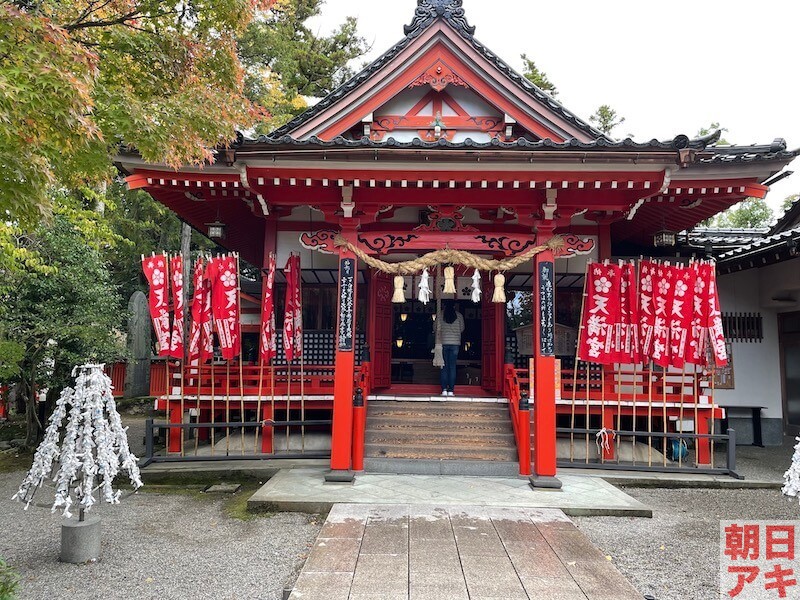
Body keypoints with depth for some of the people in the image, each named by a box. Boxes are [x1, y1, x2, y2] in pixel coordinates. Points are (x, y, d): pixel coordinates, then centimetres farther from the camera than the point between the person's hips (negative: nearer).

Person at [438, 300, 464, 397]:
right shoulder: (459, 315, 3)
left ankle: (444, 389, -1)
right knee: (452, 366, 3)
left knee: (444, 367, 4)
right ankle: (451, 390, 0)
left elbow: (438, 329, 0)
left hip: (444, 343, 0)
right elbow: (462, 329, 9)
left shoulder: (441, 315, 0)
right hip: (455, 343, 0)